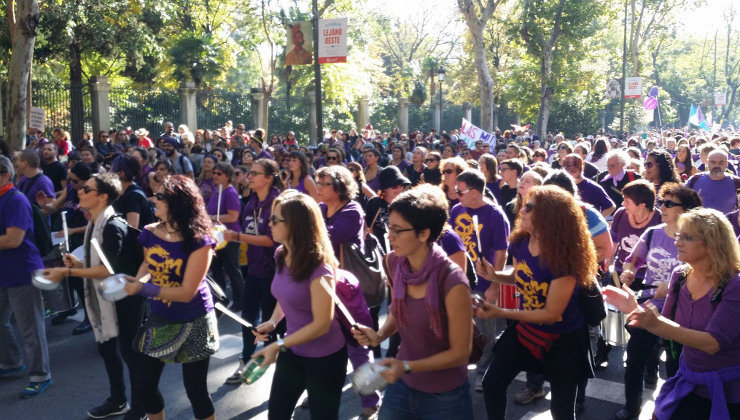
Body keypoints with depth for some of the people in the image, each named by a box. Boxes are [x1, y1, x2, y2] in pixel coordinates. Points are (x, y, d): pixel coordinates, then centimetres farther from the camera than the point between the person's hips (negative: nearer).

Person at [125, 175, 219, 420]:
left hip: (192, 325, -6)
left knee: (195, 390, 7)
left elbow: (186, 293, -24)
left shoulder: (198, 243, -22)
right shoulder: (150, 233, -5)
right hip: (158, 319, 6)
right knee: (143, 386, 13)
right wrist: (133, 281, -7)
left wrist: (142, 289, -27)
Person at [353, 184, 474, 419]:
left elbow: (460, 353, -18)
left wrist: (406, 367, -24)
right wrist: (379, 336, -8)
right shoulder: (394, 263, -9)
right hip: (401, 385, 5)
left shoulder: (452, 283, -28)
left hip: (444, 398, -5)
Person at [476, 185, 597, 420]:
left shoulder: (563, 257, -30)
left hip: (563, 338, -6)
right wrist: (494, 275, -9)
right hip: (526, 327, 6)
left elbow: (551, 314, -26)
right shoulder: (520, 243, -10)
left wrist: (501, 313, -27)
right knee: (492, 384, 9)